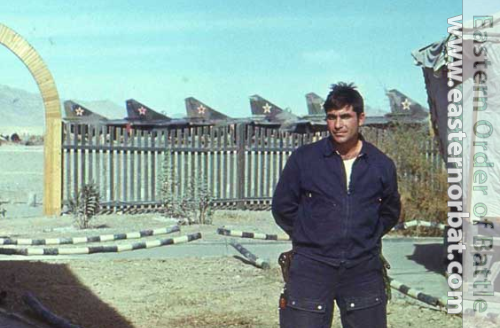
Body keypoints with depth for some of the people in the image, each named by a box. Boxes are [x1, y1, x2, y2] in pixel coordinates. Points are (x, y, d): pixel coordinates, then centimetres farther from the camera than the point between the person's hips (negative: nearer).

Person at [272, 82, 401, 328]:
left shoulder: (381, 165, 5)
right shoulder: (304, 159, -1)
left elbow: (390, 212, 21)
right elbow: (282, 207, 9)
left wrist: (367, 239, 12)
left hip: (363, 270, 2)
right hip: (311, 268, -2)